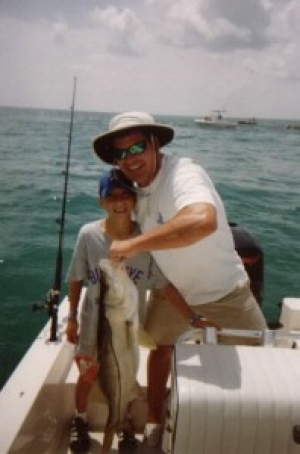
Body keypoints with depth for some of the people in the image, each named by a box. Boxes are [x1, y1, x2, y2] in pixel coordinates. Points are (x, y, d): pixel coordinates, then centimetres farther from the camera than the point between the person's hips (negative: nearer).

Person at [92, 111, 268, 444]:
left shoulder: (183, 174, -29)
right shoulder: (138, 188, -3)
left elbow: (202, 220, -51)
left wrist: (133, 245, -45)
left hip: (222, 295, -7)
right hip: (173, 293, 7)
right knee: (160, 347, 19)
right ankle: (156, 419, 42)